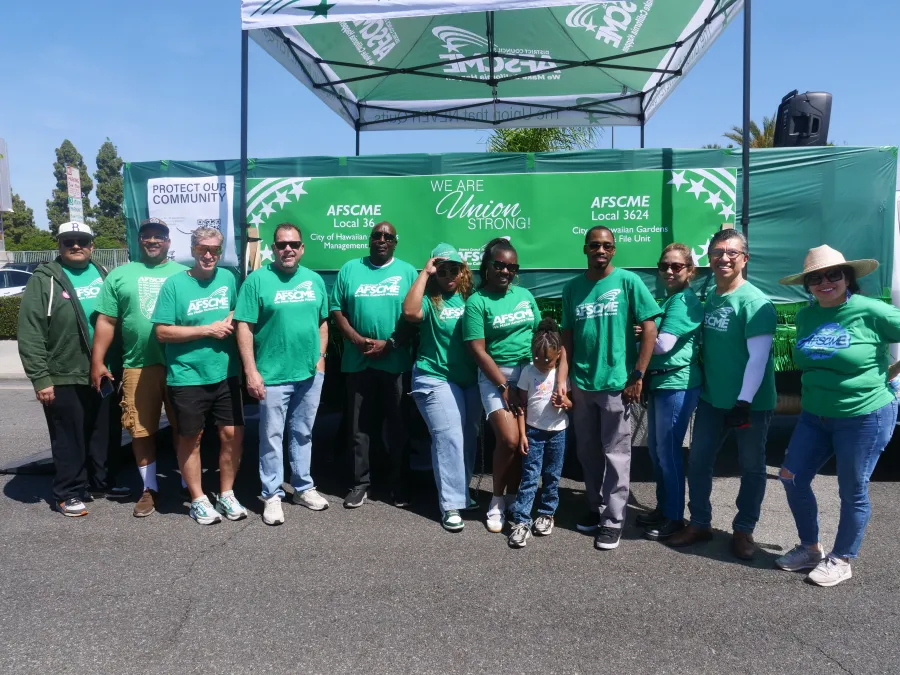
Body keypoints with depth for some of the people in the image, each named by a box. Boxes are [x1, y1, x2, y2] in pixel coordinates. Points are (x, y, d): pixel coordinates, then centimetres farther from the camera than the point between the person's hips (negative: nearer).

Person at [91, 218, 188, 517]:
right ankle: (150, 488, 22)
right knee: (141, 430, 6)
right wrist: (97, 361, 0)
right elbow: (106, 321, 7)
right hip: (138, 366, 1)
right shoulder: (120, 275, 10)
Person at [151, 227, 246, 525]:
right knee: (190, 438, 8)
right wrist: (207, 330, -15)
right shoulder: (175, 283, -6)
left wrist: (232, 320, -4)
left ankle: (227, 495, 22)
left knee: (232, 433, 5)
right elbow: (162, 332, -10)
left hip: (226, 374, 3)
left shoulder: (228, 278, 5)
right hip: (187, 377, -3)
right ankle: (198, 500, 23)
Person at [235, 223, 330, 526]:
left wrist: (320, 357, 4)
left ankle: (303, 488, 29)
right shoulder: (258, 280, -7)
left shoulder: (315, 280, 7)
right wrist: (251, 371, -14)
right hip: (273, 375, -4)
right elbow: (244, 327, -10)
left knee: (303, 434, 16)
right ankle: (272, 495, 18)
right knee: (272, 436, 5)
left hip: (310, 373, 4)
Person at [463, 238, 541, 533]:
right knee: (509, 440, -15)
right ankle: (497, 499, 8)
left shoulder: (525, 295, 9)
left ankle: (512, 497, 24)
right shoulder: (477, 302, -6)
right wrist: (504, 386, -13)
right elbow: (478, 350, -11)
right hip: (495, 376, -4)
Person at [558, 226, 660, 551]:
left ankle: (613, 519, 15)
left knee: (616, 454, 4)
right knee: (587, 452, 14)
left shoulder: (628, 281, -5)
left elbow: (649, 329, -6)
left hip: (617, 383, -4)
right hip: (581, 385, 4)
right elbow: (567, 338, 7)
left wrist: (638, 376, -10)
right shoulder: (572, 288, 6)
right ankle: (597, 508, 31)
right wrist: (561, 380, -1)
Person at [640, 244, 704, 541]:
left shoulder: (685, 301, -14)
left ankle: (675, 517, 14)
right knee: (656, 450, 16)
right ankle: (663, 508, 30)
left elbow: (663, 344, -21)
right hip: (658, 382, 10)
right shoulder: (667, 299, 16)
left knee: (669, 452, 0)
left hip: (677, 384, -10)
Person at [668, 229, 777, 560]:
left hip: (751, 403, -6)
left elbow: (758, 357, -20)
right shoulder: (709, 298, 6)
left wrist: (745, 401, -23)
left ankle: (743, 530, 25)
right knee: (697, 462, 9)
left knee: (751, 468, 10)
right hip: (711, 399, 6)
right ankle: (700, 523, 24)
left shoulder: (755, 302, -16)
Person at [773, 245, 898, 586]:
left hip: (864, 417, -6)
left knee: (853, 491, 7)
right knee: (793, 478, 8)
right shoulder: (805, 316, 3)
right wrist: (810, 395, 11)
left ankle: (841, 560, 26)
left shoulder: (870, 311, -15)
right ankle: (810, 548, 28)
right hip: (814, 416, 6)